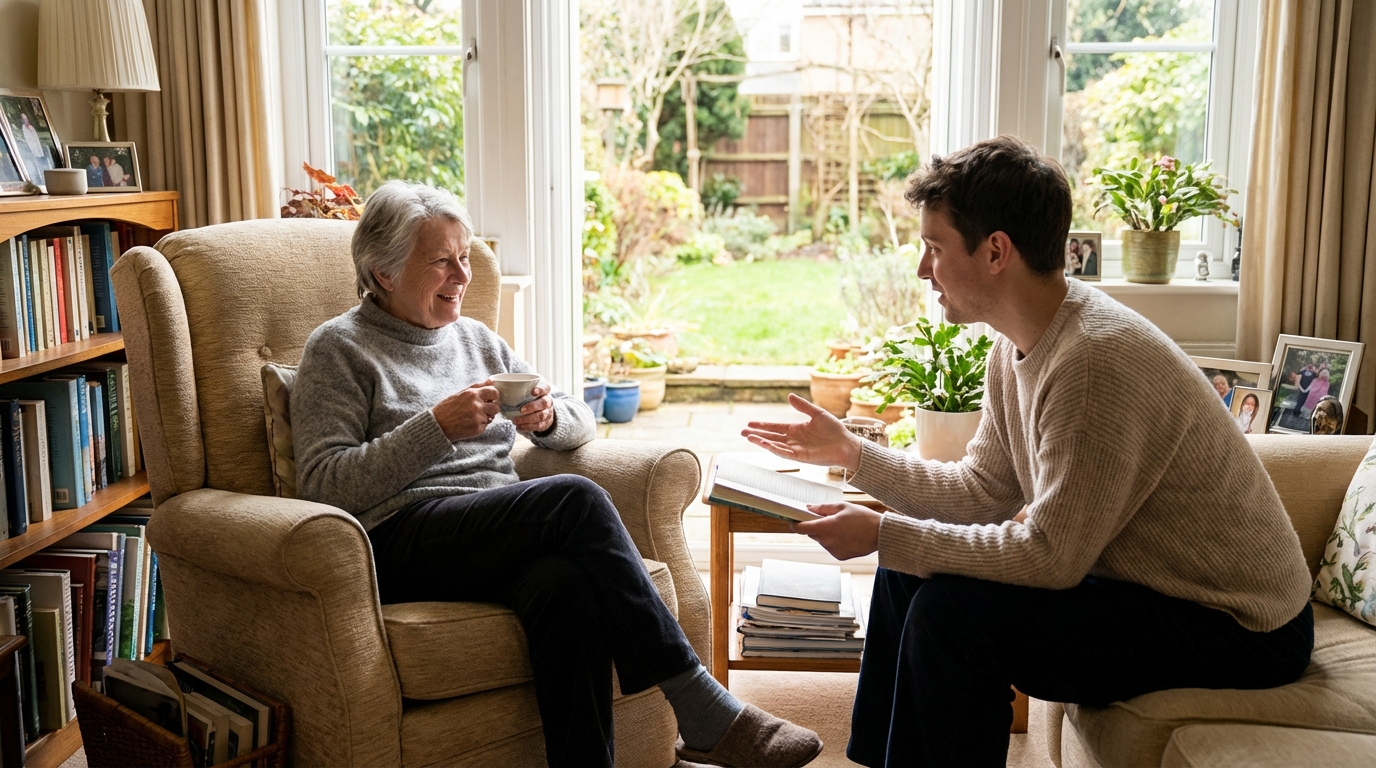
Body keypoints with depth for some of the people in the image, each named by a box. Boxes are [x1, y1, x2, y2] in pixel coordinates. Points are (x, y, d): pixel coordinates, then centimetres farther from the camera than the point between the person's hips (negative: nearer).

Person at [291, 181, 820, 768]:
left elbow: (580, 423, 25)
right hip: (399, 539, -4)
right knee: (576, 499, -31)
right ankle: (702, 710, -28)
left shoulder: (475, 339, 24)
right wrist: (436, 427, -14)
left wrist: (548, 417, 0)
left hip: (499, 535, 5)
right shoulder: (338, 349, 7)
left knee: (565, 584, -35)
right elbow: (323, 485, -5)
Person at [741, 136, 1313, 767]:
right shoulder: (1018, 346, 1)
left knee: (954, 610, -24)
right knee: (909, 569, 9)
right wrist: (851, 453, 6)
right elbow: (982, 492, 6)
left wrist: (883, 534, -22)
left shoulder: (1097, 359, -29)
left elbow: (1051, 555, -29)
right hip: (1139, 582, 10)